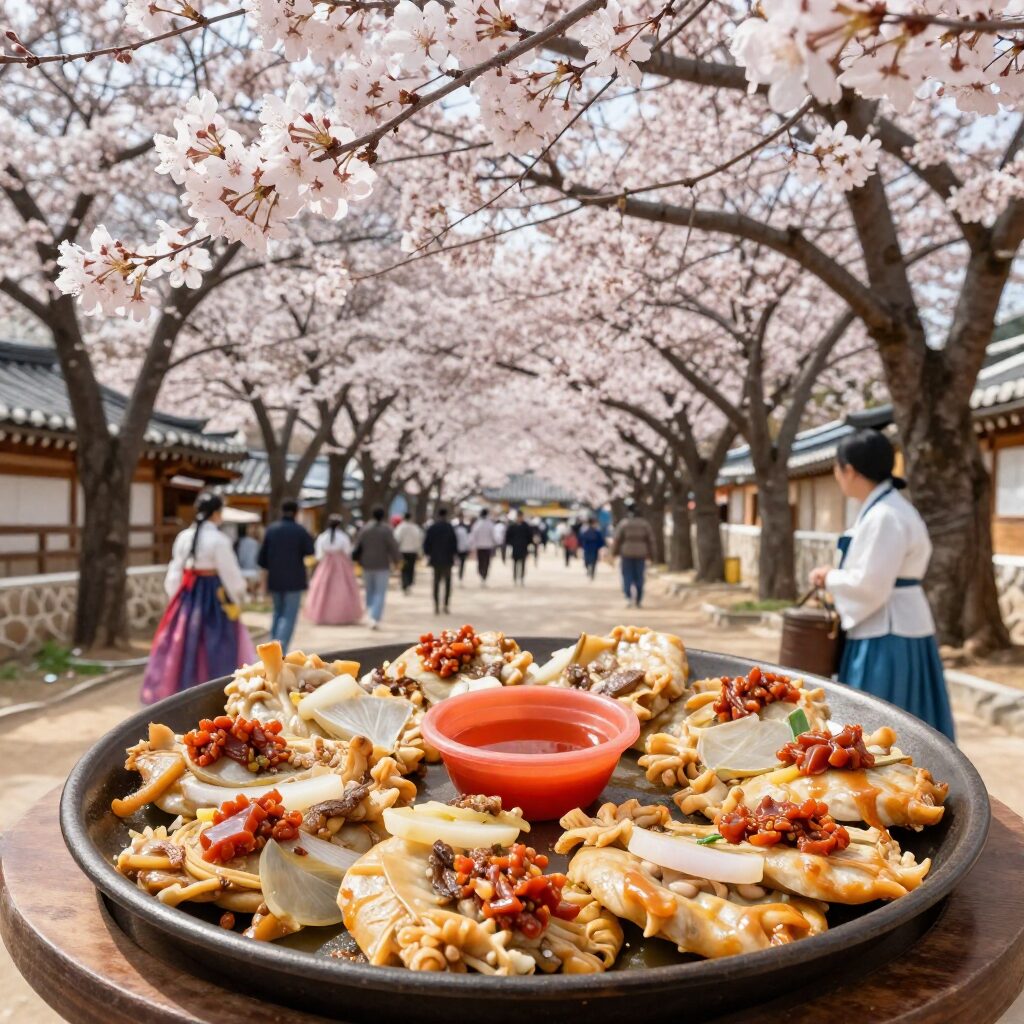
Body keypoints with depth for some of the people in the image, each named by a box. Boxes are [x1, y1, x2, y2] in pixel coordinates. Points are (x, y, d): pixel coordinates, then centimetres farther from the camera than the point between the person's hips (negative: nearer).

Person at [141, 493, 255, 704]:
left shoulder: (183, 537, 3)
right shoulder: (219, 540, -14)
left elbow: (175, 571, 8)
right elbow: (230, 574, -11)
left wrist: (176, 598, 18)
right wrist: (238, 597, 5)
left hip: (187, 596, 6)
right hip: (213, 596, -6)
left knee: (183, 644, 14)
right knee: (215, 648, 4)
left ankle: (175, 691, 21)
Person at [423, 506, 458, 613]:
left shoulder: (431, 528, 2)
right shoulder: (449, 527, -7)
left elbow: (426, 542, 3)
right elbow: (454, 542, -10)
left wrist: (427, 554, 12)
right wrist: (455, 554, -2)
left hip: (435, 558, 3)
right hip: (447, 558, -3)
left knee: (436, 582, 9)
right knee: (447, 582, 7)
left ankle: (436, 606, 3)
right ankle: (446, 605, 2)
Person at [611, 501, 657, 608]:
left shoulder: (623, 524, -5)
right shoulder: (644, 523, 2)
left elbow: (616, 540, -6)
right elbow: (651, 539, 3)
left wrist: (614, 553, 4)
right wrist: (651, 553, 11)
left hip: (626, 554, -2)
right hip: (640, 554, 2)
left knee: (627, 577, 2)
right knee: (639, 577, 8)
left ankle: (629, 596, -20)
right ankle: (638, 601, 10)